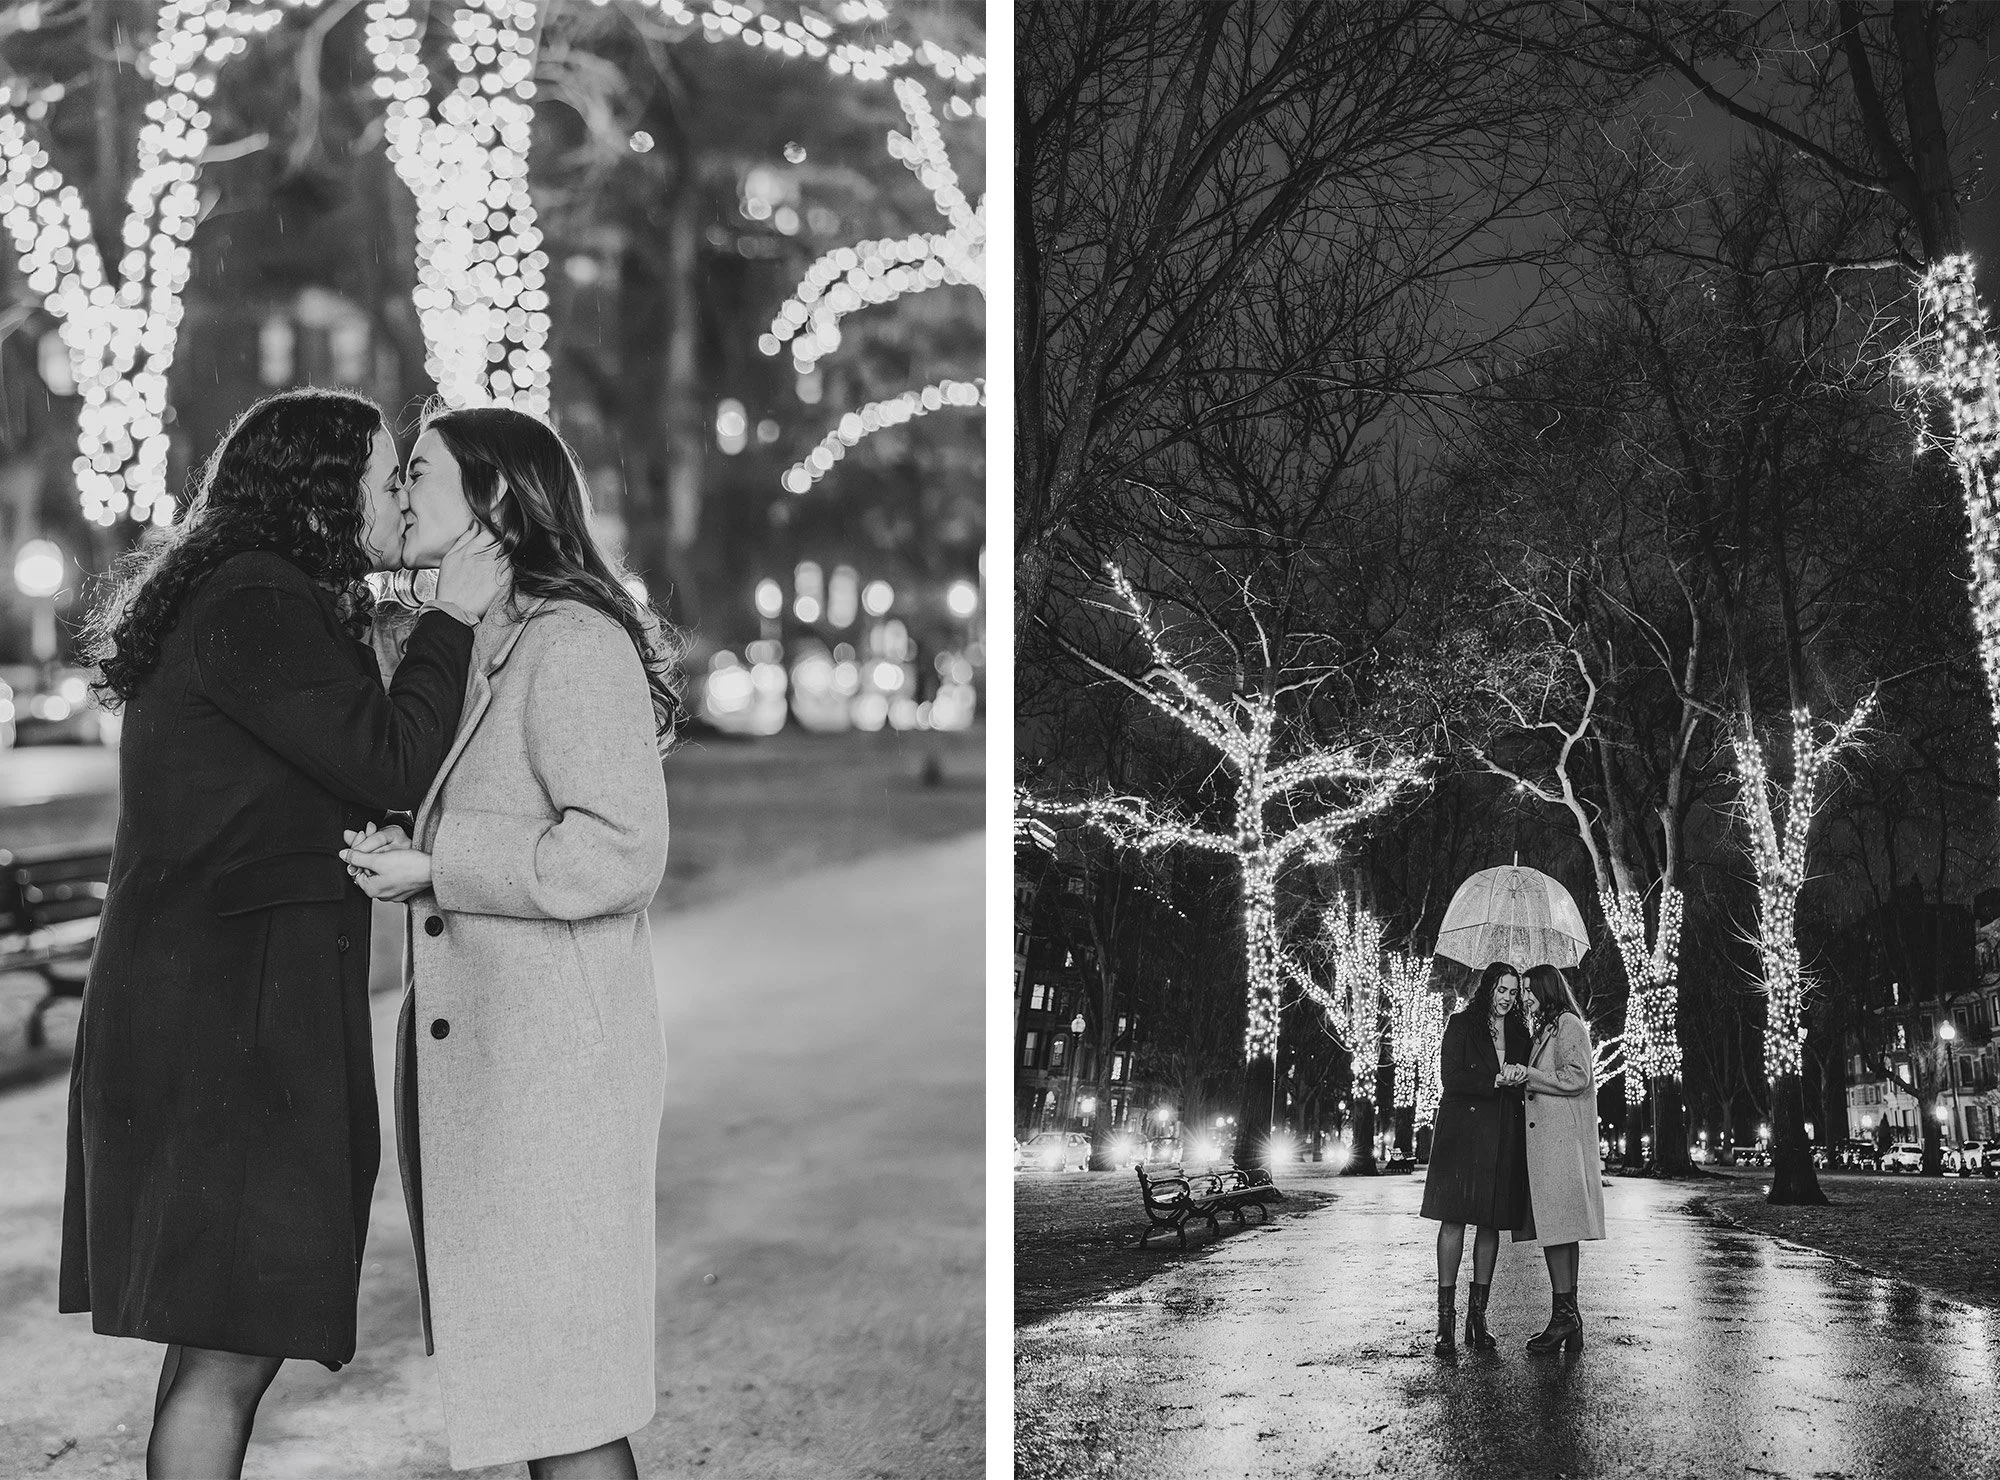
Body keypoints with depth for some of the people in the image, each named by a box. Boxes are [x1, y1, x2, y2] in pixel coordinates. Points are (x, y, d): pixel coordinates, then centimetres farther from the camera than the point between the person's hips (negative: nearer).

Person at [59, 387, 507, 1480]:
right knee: (230, 1346, -8)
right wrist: (451, 619, -8)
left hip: (230, 1000, 11)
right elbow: (390, 767, -17)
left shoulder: (254, 602, 20)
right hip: (230, 1009, -11)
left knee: (228, 1336, 15)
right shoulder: (252, 605, -13)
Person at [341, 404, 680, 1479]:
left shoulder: (573, 642, -12)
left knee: (560, 1389, -5)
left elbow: (621, 854, -20)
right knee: (519, 1380, 12)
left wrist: (437, 867, -16)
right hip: (467, 1047, 9)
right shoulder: (465, 646, 18)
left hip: (550, 1059, -9)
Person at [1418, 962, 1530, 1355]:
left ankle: (1477, 1316, 6)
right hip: (1463, 1133, -4)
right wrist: (1495, 1080, -13)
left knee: (1491, 1223, 2)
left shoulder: (1519, 1034, 16)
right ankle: (1446, 1318, -8)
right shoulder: (1462, 1024, 3)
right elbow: (1451, 1078, -5)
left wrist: (1519, 1081, -5)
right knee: (1453, 1219, -8)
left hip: (1503, 1138, 4)